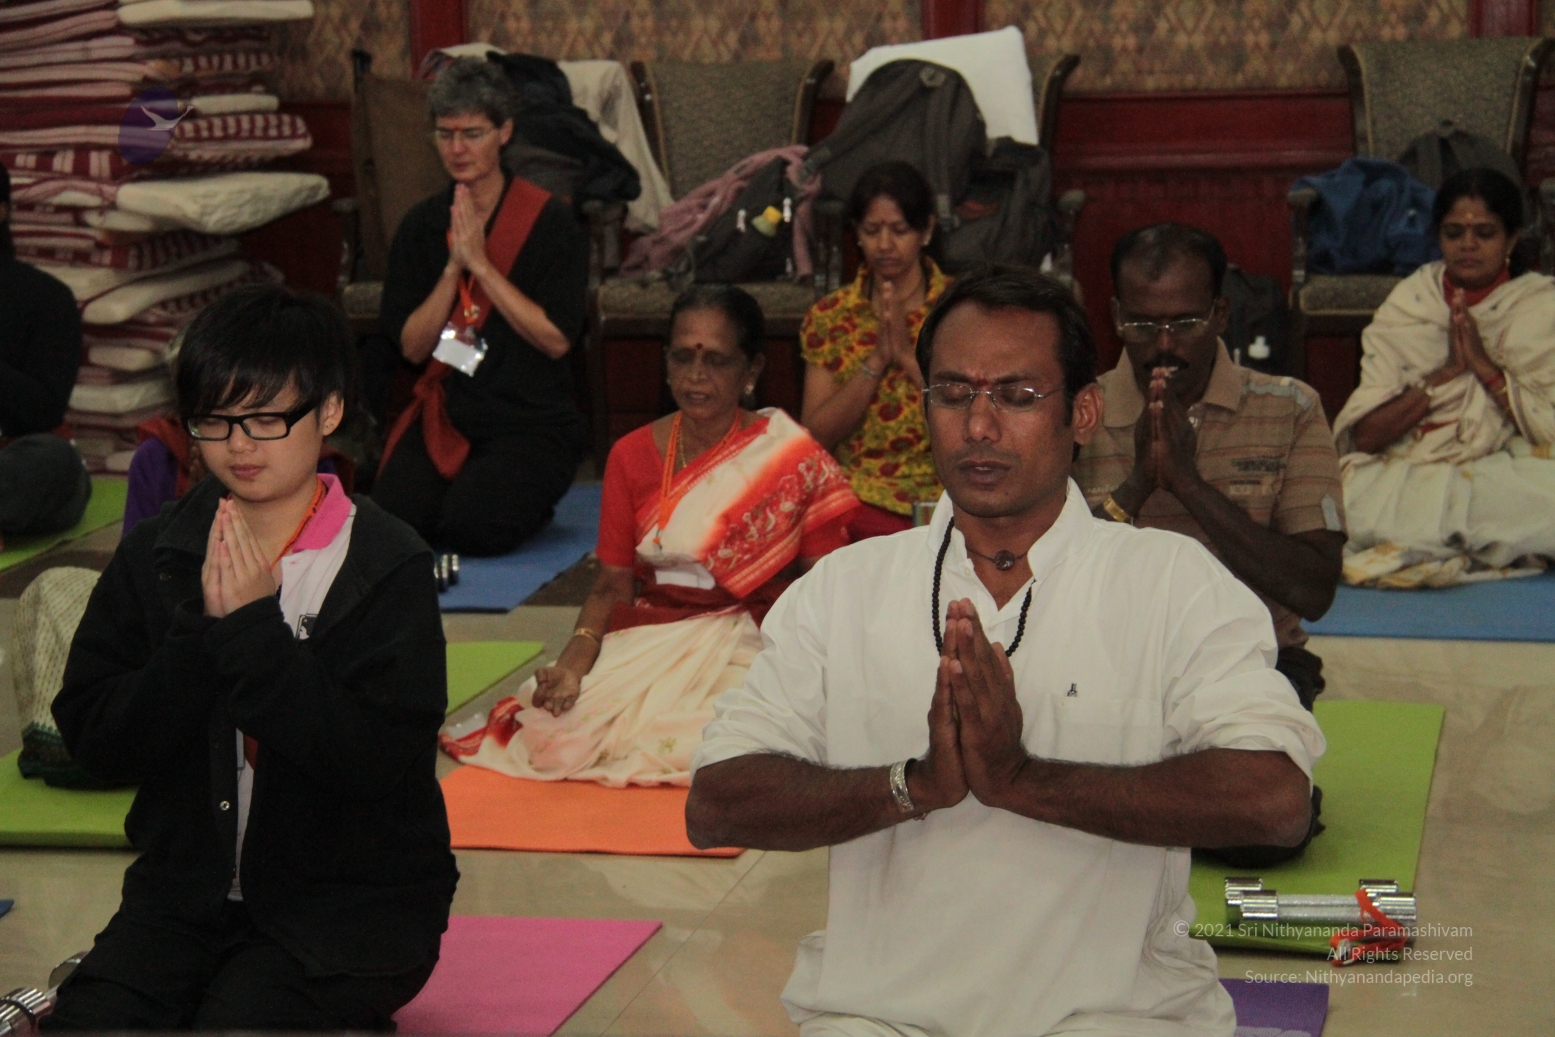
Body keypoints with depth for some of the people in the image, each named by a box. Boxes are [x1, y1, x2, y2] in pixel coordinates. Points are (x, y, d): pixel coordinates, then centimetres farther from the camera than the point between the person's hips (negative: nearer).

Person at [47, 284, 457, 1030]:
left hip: (353, 896, -3)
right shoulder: (152, 558, 3)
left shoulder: (387, 568, -8)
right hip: (187, 883, 3)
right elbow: (96, 743, -4)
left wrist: (255, 630, -21)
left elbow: (382, 759, -19)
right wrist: (204, 632, -17)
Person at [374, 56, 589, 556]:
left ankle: (528, 499, 8)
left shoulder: (550, 222, -4)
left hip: (532, 424, -3)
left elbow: (556, 339, -13)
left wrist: (480, 263, -14)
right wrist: (453, 267, -11)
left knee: (470, 529, -26)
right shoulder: (422, 225, 8)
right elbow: (412, 346, 2)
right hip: (445, 416, 3)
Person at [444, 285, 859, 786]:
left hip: (751, 648, -2)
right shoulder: (632, 457, 9)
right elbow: (612, 586, 7)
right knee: (558, 734, -26)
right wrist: (573, 663, -13)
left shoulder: (795, 458, 0)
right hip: (649, 644, 2)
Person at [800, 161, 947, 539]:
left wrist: (910, 357, -14)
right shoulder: (829, 317, 9)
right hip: (859, 500, 2)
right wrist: (876, 361, -10)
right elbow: (815, 436, 1)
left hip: (945, 493, -1)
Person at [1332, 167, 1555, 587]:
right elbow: (1364, 436, -1)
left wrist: (1484, 364, -12)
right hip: (1399, 480, 0)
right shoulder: (1410, 303, 9)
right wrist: (1447, 371, -10)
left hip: (1504, 480, 0)